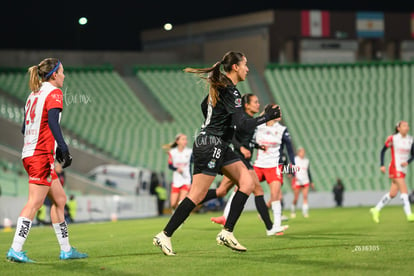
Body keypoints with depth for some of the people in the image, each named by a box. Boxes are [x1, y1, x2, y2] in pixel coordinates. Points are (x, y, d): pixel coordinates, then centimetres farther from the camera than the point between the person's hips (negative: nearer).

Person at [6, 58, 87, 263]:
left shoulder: (34, 95, 18)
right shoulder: (54, 93, -6)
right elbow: (52, 122, -21)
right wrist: (64, 149, -27)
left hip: (30, 153, 9)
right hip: (42, 156, -9)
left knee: (59, 199, 14)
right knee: (34, 203, -11)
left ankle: (66, 249, 17)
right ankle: (15, 250, -15)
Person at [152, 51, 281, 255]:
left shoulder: (219, 86, 12)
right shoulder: (230, 92, -18)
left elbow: (204, 105, 29)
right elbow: (242, 124, -25)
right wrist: (268, 117, -16)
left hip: (221, 147, 10)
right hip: (210, 147, -10)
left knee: (247, 182, 2)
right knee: (197, 195, -8)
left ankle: (227, 233, 0)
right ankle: (164, 236, -1)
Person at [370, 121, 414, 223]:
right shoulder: (392, 138, -7)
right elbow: (383, 150, 1)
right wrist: (382, 165, -6)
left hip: (403, 170, 6)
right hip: (395, 168, -6)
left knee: (392, 194, 9)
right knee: (404, 191, -16)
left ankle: (376, 210, 23)